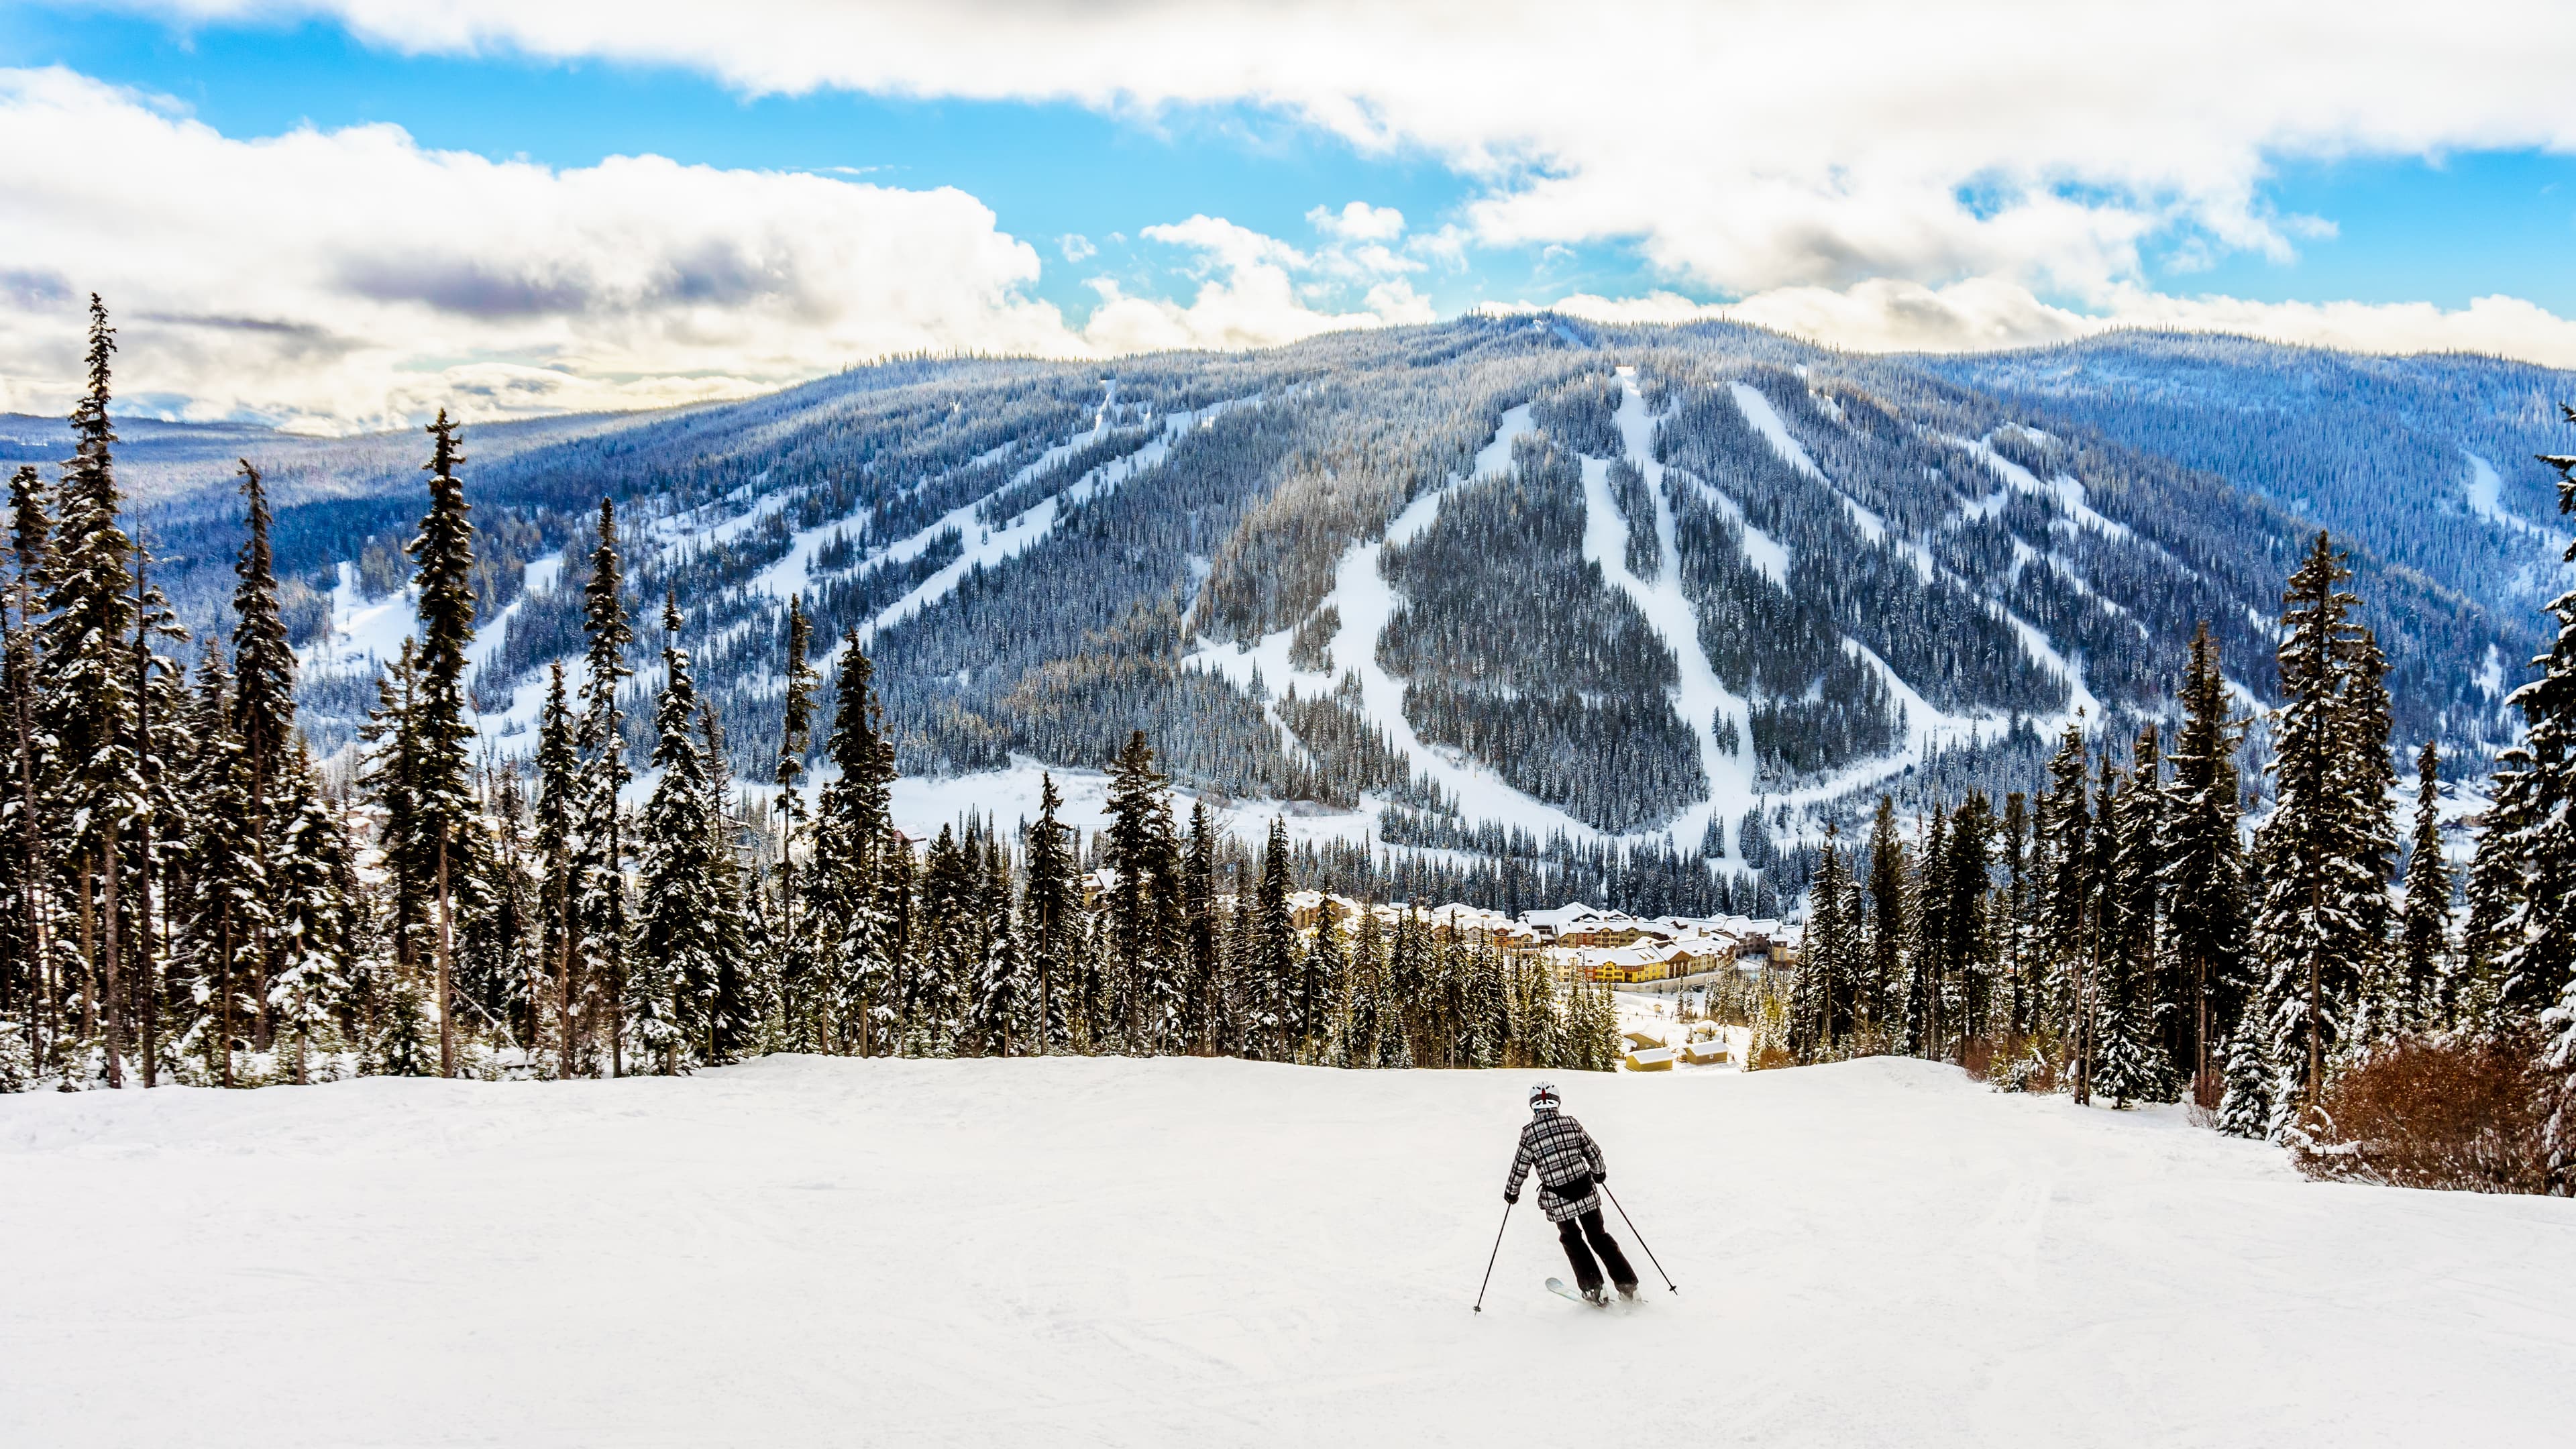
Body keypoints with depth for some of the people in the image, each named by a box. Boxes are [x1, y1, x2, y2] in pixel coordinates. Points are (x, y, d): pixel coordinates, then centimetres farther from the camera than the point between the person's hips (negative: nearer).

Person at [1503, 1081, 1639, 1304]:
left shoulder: (1529, 1134, -9)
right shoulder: (1570, 1123, -3)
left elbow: (1520, 1167, -3)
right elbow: (1593, 1151, 5)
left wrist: (1511, 1192, 14)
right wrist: (1599, 1173, 24)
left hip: (1558, 1200, -2)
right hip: (1586, 1192, 2)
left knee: (1571, 1239, 21)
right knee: (1598, 1236, 17)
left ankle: (1593, 1289, 18)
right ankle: (1627, 1284, 13)